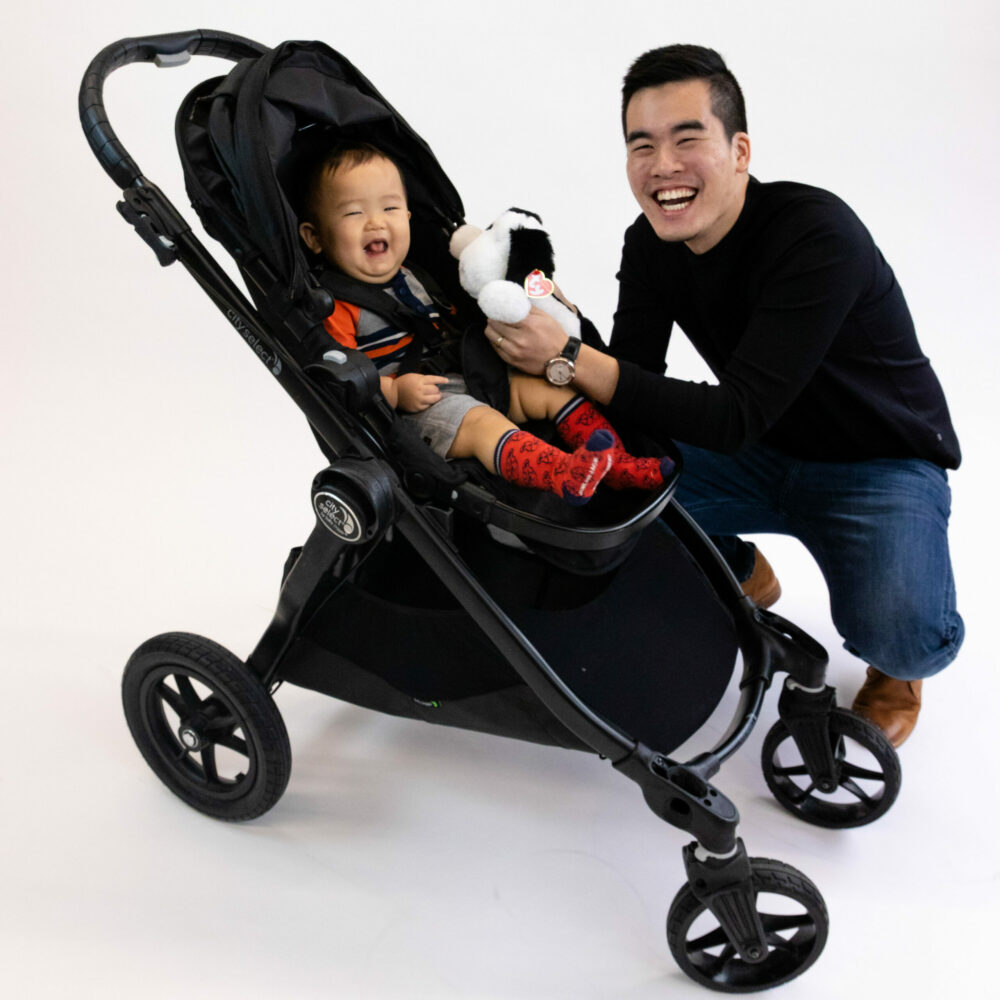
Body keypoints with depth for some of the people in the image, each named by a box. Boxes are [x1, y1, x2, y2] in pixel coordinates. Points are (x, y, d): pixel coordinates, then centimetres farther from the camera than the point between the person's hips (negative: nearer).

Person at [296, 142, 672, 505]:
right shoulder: (335, 307, -6)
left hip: (469, 380, 9)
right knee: (481, 422, -33)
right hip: (413, 410, -9)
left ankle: (617, 464, -12)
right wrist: (394, 392, -26)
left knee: (549, 386, -2)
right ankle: (564, 473, -57)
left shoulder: (417, 278, 19)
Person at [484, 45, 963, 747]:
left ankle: (900, 663, 10)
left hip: (880, 466, -6)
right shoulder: (650, 245, -7)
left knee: (899, 636, -32)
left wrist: (568, 358, -40)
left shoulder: (817, 235, -29)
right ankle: (743, 577, 16)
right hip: (762, 457, 6)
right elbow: (634, 387, -11)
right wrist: (559, 334, -31)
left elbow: (735, 417, -34)